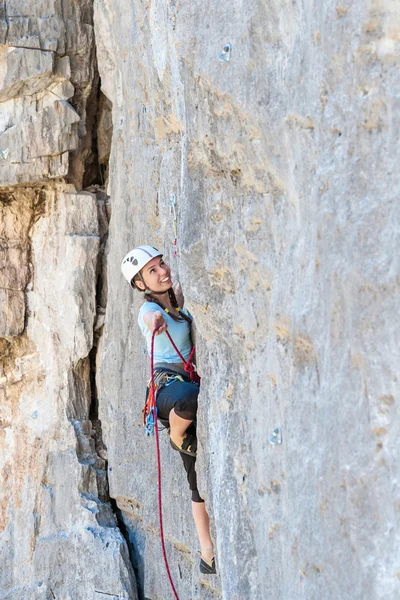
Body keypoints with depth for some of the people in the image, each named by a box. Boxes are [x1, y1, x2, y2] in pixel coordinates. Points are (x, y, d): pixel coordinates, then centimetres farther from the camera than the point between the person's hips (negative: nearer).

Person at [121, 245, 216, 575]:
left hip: (192, 383, 7)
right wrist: (154, 319, -56)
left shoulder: (174, 301, 13)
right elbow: (151, 315, -34)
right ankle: (176, 436, -12)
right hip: (168, 384, -7)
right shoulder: (149, 309, -10)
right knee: (190, 397, -45)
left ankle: (208, 555, 10)